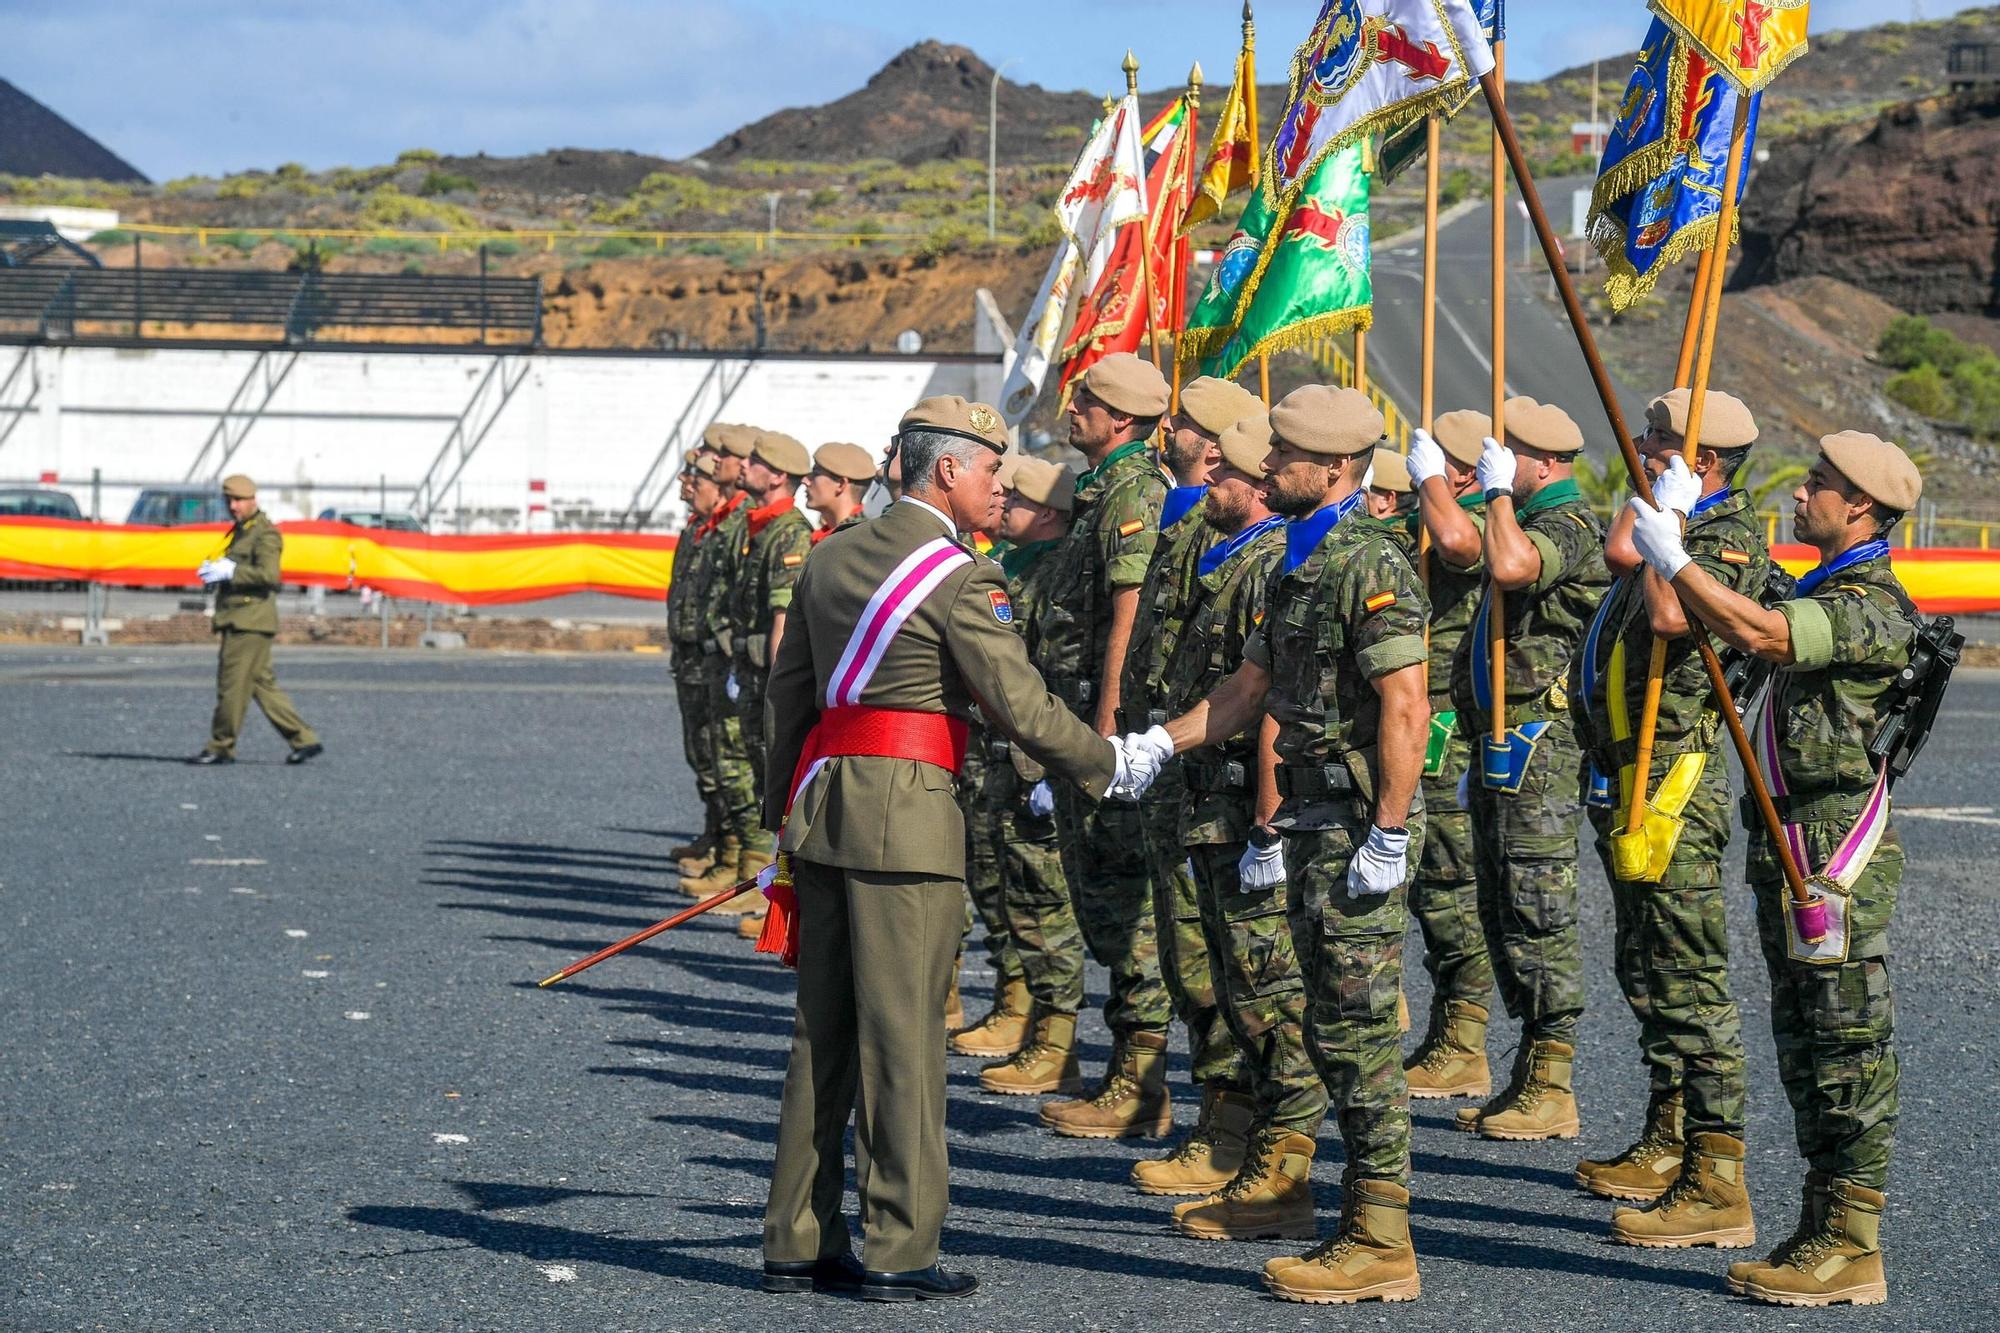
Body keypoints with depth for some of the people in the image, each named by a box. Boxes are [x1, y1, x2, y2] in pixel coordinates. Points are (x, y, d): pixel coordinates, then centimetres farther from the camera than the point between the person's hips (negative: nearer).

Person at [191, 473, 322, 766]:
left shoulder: (266, 532, -10)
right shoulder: (242, 531, 21)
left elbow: (269, 574, -22)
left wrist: (230, 572, -18)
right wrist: (216, 572, 9)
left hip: (250, 621, -10)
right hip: (239, 620, 10)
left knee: (232, 684, -6)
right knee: (262, 684, 8)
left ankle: (221, 748, -1)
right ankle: (304, 740, 8)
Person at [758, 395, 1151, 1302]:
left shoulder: (831, 557, 13)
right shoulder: (959, 577, -10)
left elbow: (786, 692, 17)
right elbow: (1022, 708, -10)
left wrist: (787, 809, 25)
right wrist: (1110, 766, 4)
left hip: (822, 803, 8)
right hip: (906, 816, -7)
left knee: (823, 1029, 12)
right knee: (902, 1034, -2)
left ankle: (797, 1242, 17)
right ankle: (900, 1252, 3)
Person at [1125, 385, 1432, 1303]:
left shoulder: (1370, 568, -15)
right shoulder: (1296, 566, 15)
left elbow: (1405, 706, -21)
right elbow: (1251, 688, 20)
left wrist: (1388, 837, -23)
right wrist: (1159, 744, 10)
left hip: (1360, 826, -10)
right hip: (1311, 819, 10)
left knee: (1358, 1029, -7)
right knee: (1333, 1028, 13)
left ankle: (1379, 1245, -2)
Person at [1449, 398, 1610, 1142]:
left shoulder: (1567, 527, -13)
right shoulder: (1536, 524, 21)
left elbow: (1510, 567, -36)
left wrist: (1499, 491, -19)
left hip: (1536, 747, -11)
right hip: (1504, 747, 11)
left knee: (1537, 913, -8)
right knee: (1504, 912, 13)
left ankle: (1552, 1091, -5)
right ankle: (1532, 1078, 18)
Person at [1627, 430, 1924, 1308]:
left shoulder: (1873, 610, -16)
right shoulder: (1824, 594, 18)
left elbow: (1757, 633, -29)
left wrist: (1674, 557, -21)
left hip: (1838, 857, -11)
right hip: (1791, 848, 11)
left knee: (1847, 1049, -6)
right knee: (1805, 1046, 14)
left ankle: (1851, 1251, -3)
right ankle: (1824, 1227, 22)